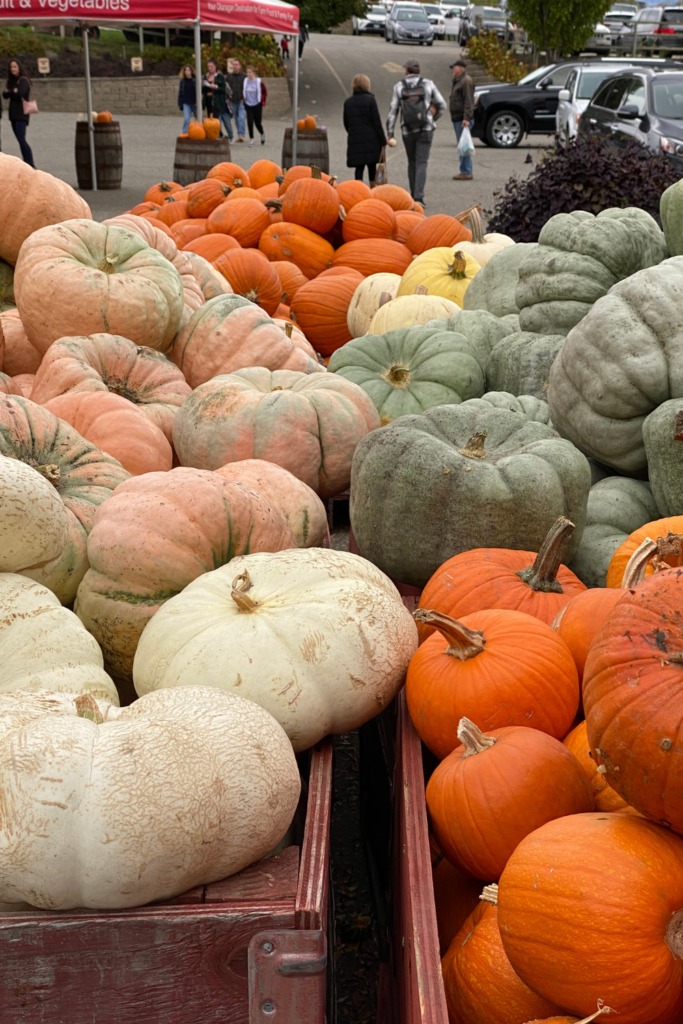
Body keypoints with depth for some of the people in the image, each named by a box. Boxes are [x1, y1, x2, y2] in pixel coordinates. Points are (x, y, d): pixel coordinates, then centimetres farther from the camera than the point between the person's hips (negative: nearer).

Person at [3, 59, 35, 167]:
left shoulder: (23, 80, -7)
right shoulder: (11, 81, 17)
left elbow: (20, 93, -20)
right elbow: (5, 95, 9)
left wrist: (9, 92, -3)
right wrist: (13, 92, -8)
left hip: (21, 114, -8)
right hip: (13, 113, 8)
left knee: (21, 140, -16)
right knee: (20, 140, 8)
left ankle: (31, 164, -16)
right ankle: (27, 163, 13)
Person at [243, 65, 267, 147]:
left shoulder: (259, 81, -8)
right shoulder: (245, 81, 1)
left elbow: (265, 92, 1)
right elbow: (243, 91, 16)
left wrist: (262, 102, 0)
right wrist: (244, 100, 12)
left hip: (257, 105, -2)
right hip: (248, 105, 2)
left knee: (258, 123, 5)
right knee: (250, 122, -7)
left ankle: (262, 134, 34)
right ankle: (251, 139, 1)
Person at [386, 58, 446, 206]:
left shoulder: (399, 87, -1)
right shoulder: (428, 84, -1)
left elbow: (393, 111, -3)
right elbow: (442, 105, 4)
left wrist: (390, 134, 0)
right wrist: (433, 119, 22)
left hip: (407, 131, 1)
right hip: (425, 130, -1)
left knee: (412, 163, 17)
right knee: (421, 164, -3)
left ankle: (414, 195, 22)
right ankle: (418, 197, -17)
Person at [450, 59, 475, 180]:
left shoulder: (466, 81, -11)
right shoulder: (457, 81, 21)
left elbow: (468, 101, -19)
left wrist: (466, 118, -26)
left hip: (463, 119, -11)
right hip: (457, 118, 11)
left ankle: (466, 172, -12)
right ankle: (465, 171, 14)